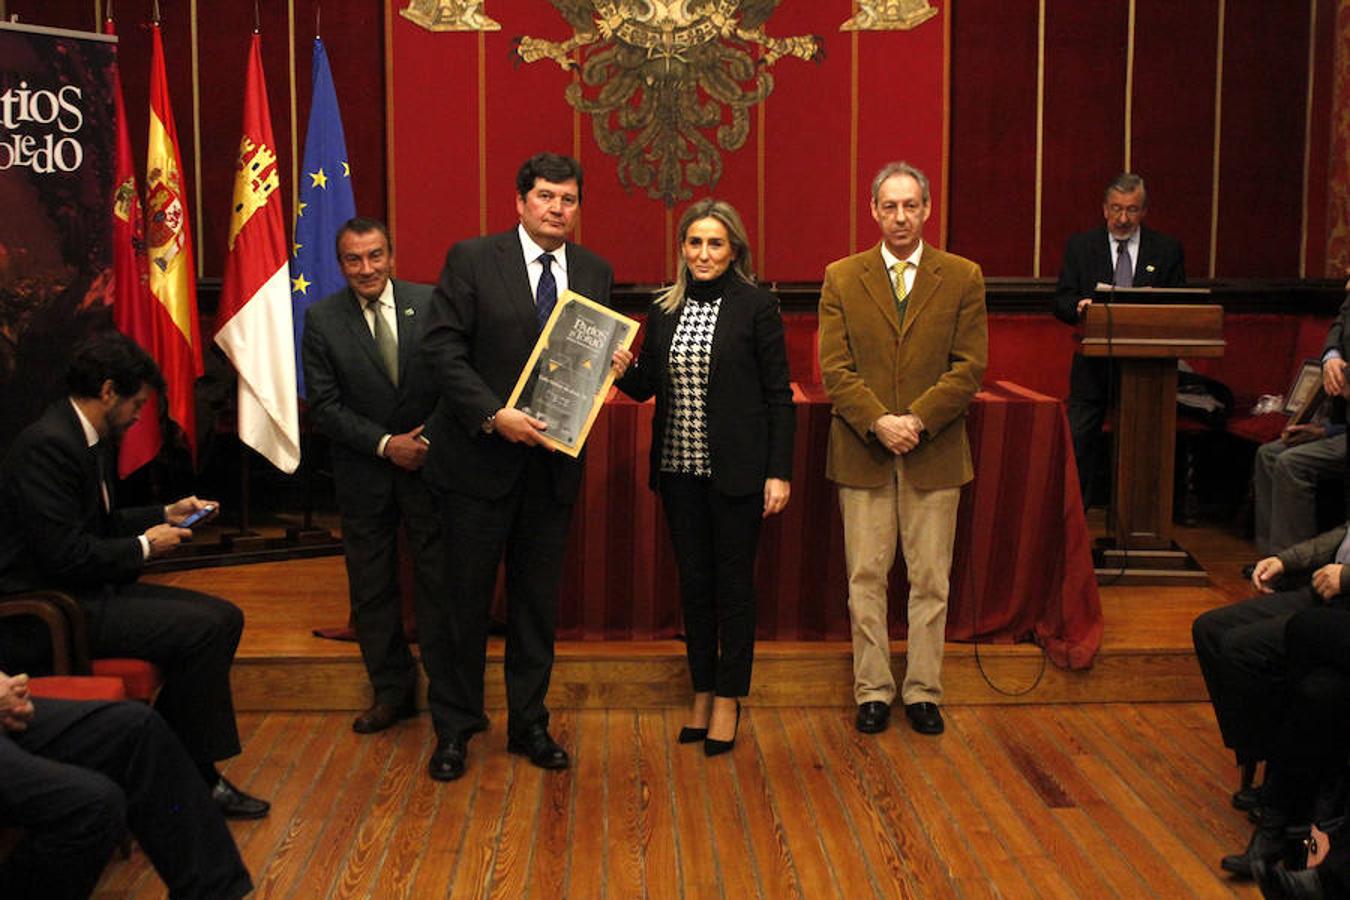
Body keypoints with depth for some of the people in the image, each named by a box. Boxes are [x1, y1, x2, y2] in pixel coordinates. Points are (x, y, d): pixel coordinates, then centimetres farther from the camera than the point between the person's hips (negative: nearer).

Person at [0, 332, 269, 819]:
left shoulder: (93, 439, 11)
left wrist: (165, 515, 16)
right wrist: (143, 547, -11)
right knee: (204, 628, -20)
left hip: (88, 590, 10)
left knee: (224, 617, 2)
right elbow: (64, 555, -24)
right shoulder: (47, 445, -20)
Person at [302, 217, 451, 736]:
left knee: (439, 579, 3)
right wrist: (385, 444, -14)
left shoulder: (429, 303, -4)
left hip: (430, 459, -1)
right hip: (363, 472, 1)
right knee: (371, 587, 10)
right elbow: (325, 406, -5)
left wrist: (435, 440, -12)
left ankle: (448, 693, 16)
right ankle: (392, 692, 25)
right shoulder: (321, 320, -3)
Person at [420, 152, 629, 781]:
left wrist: (615, 365, -9)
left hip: (553, 463, 4)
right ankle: (456, 728, 22)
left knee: (537, 600, 13)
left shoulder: (595, 273, 8)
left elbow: (600, 356, 15)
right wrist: (493, 415, -20)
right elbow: (442, 348, -10)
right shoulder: (471, 260, -5)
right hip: (480, 461, -3)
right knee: (467, 599, 7)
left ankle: (529, 724, 26)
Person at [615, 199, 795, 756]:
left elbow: (778, 395, -5)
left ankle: (728, 700, 17)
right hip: (679, 466, 4)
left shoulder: (757, 307, -5)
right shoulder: (665, 309, 8)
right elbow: (646, 386, 11)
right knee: (693, 582, 11)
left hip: (736, 469, -4)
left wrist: (779, 472, -10)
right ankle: (702, 693, 25)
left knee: (733, 583, 4)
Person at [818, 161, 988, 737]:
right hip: (863, 452, 0)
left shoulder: (963, 278, 3)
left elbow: (970, 366, -3)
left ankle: (923, 691, 19)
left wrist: (917, 420, -15)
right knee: (865, 578, 6)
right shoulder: (841, 279, 4)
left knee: (931, 579, 7)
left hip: (935, 454, 0)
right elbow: (835, 368, -3)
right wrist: (878, 423, -16)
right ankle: (873, 690, 18)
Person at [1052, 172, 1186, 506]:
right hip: (1094, 365, 0)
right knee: (1078, 443, -2)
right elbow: (1061, 302, 0)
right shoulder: (1081, 246, 5)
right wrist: (1079, 307, -23)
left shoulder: (1167, 249, 6)